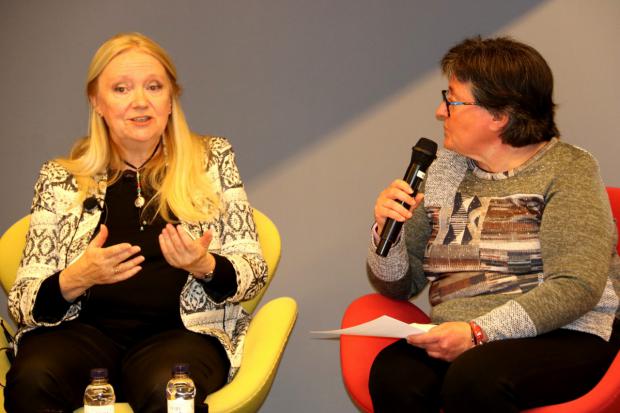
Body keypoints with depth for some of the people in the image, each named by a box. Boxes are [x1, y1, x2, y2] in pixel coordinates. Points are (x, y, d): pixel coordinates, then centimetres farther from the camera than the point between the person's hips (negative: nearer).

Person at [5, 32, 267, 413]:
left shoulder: (213, 160, 11)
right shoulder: (61, 179, 10)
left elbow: (252, 272, 9)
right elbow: (24, 303, 6)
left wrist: (204, 266, -14)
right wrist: (78, 278, -16)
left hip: (182, 328, -1)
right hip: (84, 328, 1)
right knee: (31, 380, -32)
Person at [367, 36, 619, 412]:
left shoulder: (567, 169, -3)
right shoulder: (444, 173, 13)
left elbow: (577, 286, -15)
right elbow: (400, 285, 15)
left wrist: (478, 332, -22)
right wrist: (386, 232, -6)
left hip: (565, 337, -4)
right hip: (463, 342, 4)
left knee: (473, 378, -35)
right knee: (392, 372, -27)